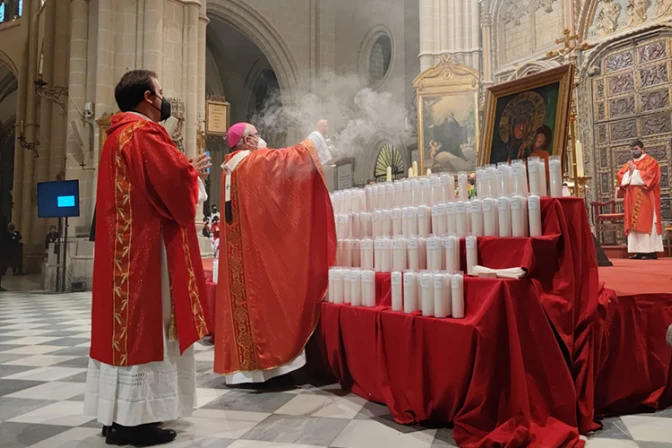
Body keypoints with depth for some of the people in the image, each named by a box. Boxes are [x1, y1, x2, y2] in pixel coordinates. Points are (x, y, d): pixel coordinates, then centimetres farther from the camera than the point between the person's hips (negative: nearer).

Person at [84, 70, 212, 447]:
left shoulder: (119, 134, 19)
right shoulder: (145, 132, -12)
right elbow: (175, 181, -21)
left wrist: (186, 170, 15)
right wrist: (194, 172, 0)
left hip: (123, 243, 10)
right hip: (145, 243, -10)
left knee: (124, 323, 11)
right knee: (142, 324, -5)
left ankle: (119, 413, 20)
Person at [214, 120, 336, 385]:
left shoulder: (231, 167, 15)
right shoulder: (255, 161, -10)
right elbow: (291, 157, -8)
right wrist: (317, 134, 3)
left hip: (238, 245, 9)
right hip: (257, 243, -8)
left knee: (244, 294, 9)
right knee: (261, 294, -3)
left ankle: (242, 361, 14)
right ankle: (260, 361, 2)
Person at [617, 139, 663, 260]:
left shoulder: (650, 161, -1)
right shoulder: (629, 163, 17)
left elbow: (648, 177, -15)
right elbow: (620, 176, 8)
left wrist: (635, 171, -11)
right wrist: (629, 172, -9)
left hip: (645, 199, -6)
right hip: (633, 199, 6)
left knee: (647, 223, -9)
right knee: (635, 224, 2)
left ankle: (651, 251, -8)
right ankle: (639, 251, 4)